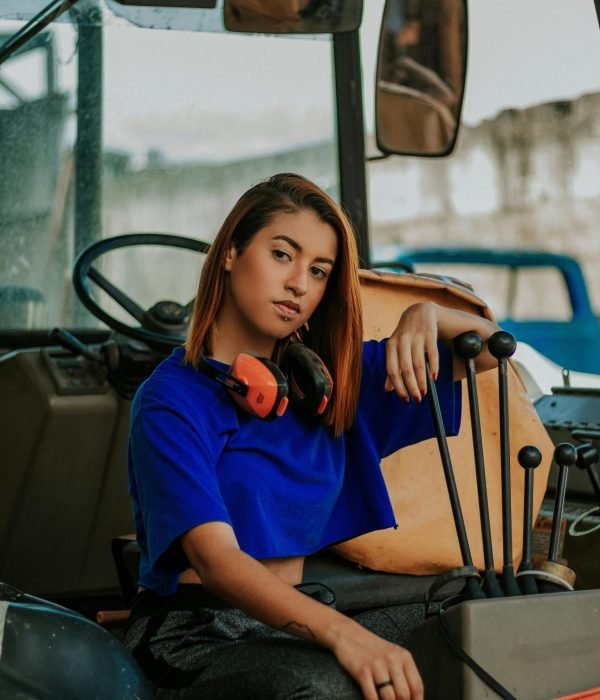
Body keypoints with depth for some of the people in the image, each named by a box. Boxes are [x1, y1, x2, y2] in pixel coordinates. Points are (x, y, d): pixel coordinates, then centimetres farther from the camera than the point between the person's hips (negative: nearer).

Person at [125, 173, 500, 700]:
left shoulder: (324, 380, 11)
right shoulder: (172, 401, -9)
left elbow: (488, 349, 16)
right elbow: (215, 558, -23)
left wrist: (426, 315, -8)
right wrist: (341, 632, -39)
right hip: (195, 635, -6)